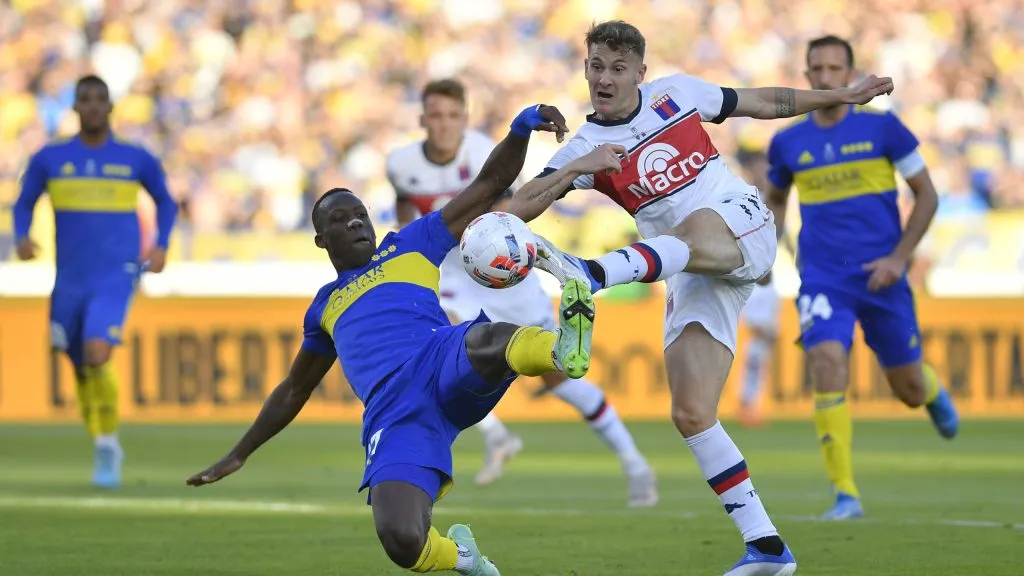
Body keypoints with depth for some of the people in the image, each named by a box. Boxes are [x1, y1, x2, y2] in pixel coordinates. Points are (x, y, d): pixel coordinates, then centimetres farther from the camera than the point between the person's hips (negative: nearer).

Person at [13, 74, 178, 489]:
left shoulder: (136, 159, 2)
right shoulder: (50, 159, 2)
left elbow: (165, 201, 18)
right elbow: (24, 204, 12)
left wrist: (161, 246, 3)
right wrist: (22, 238, -8)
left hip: (116, 277, -2)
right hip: (70, 282, 3)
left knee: (97, 357, -25)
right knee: (81, 369, 11)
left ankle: (107, 441, -5)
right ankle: (106, 448, 34)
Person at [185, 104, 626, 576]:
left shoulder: (411, 246, 25)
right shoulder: (325, 307, 33)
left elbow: (490, 184, 22)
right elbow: (293, 392, 45)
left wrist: (521, 129, 5)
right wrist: (239, 456, 46)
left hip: (442, 363, -2)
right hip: (394, 418, 2)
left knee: (486, 341, -41)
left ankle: (563, 350, -71)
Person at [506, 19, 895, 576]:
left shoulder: (676, 93, 6)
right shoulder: (585, 148, 5)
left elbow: (764, 102, 21)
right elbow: (519, 207, -10)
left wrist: (843, 95, 24)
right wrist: (577, 170, -25)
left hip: (744, 224, -3)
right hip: (692, 279, 3)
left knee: (697, 228, -40)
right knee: (690, 415, -10)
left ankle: (594, 273, -68)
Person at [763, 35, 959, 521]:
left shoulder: (882, 128, -4)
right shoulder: (787, 143, 4)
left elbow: (926, 195, 2)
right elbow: (775, 201, 23)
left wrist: (899, 257, -8)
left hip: (881, 278, 0)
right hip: (822, 279, 1)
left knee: (909, 389, 9)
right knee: (827, 367, -23)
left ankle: (932, 391, 51)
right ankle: (846, 495, -18)